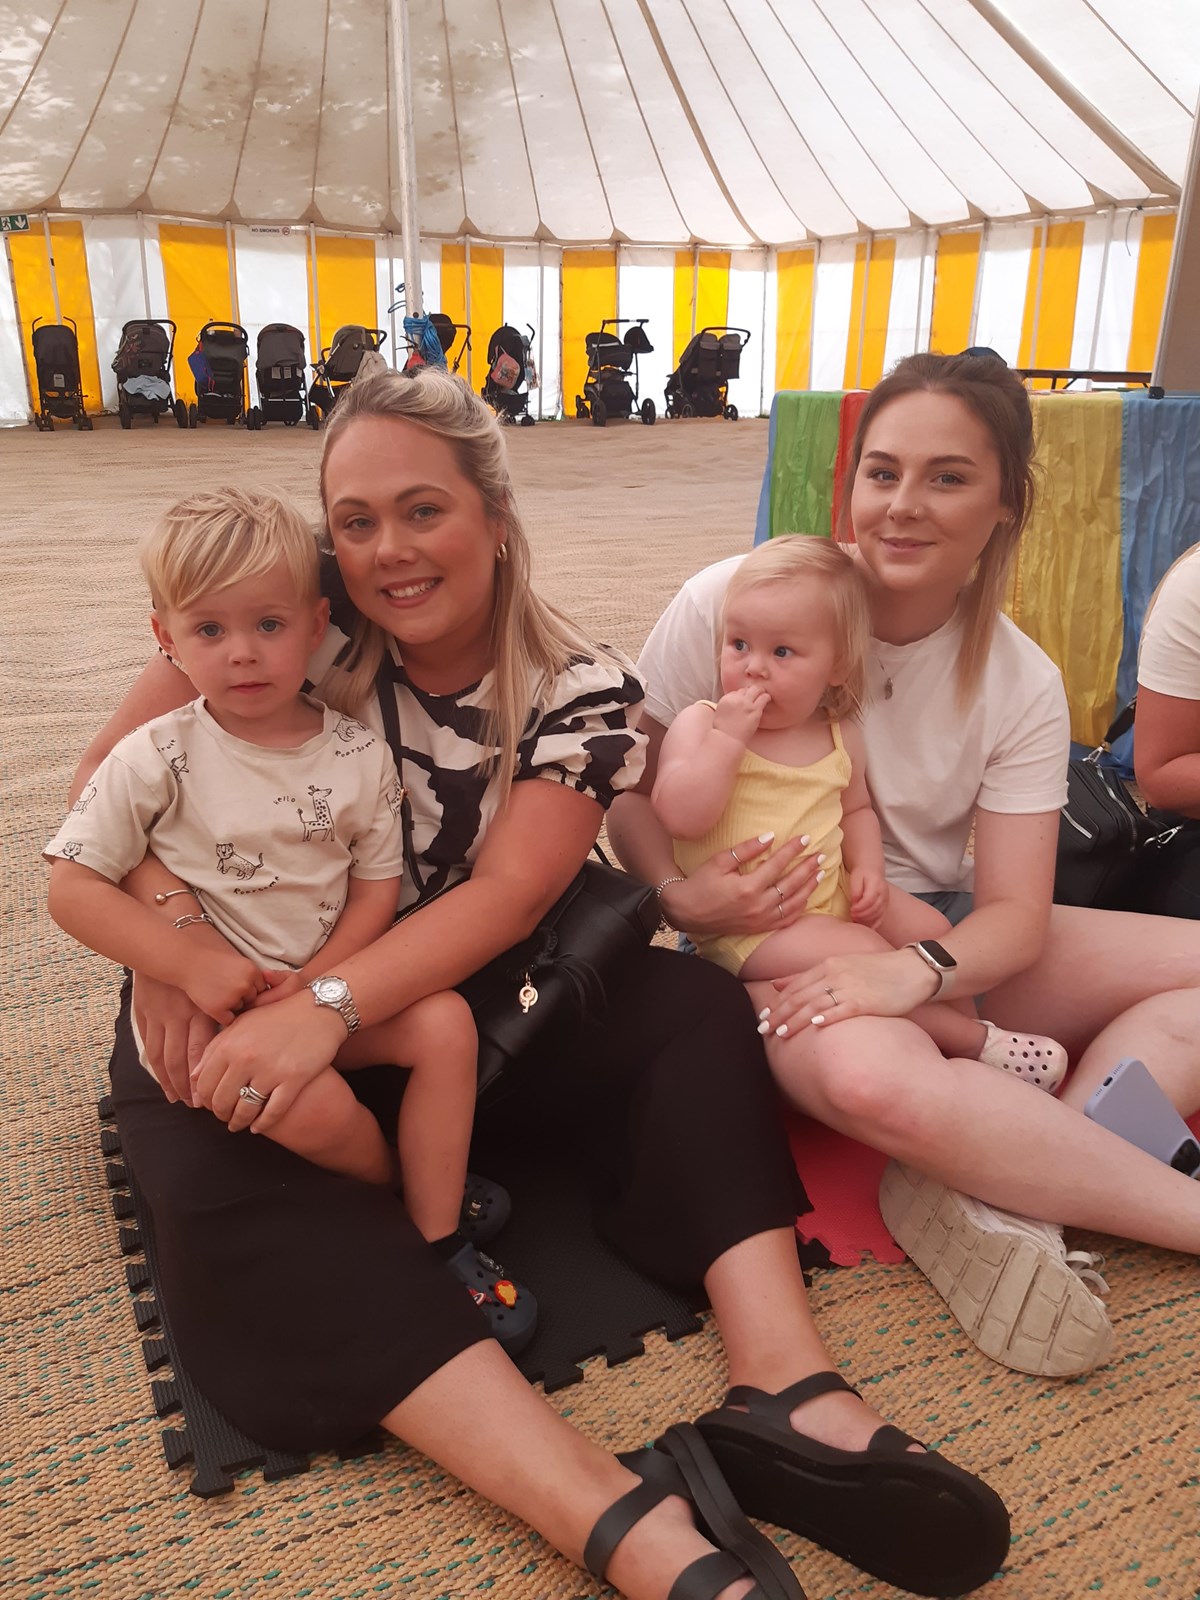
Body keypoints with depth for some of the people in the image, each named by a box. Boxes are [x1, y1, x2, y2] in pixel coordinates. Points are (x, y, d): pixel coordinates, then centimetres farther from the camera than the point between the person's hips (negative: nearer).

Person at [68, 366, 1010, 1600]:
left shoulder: (582, 695, -10)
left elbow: (505, 896, -21)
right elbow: (113, 771, -10)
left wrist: (328, 1009, -35)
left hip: (455, 990, 2)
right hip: (251, 990, -1)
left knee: (693, 1004, -18)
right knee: (226, 1181, -32)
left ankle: (785, 1392, -30)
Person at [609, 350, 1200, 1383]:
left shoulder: (1021, 685, -3)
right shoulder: (732, 602, -11)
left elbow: (1014, 913, -8)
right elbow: (629, 787, -5)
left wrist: (916, 970, -29)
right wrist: (679, 895, -25)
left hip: (937, 935, 5)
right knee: (876, 1077, -39)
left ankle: (1005, 1198, -23)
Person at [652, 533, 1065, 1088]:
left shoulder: (840, 734, 6)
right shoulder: (700, 723, -10)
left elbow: (856, 808, 21)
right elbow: (679, 814, -23)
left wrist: (867, 868, 2)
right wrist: (727, 737, -27)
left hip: (834, 899, 7)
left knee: (929, 927, -3)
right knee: (860, 954, -23)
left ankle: (962, 1032, 13)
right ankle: (978, 1041, -8)